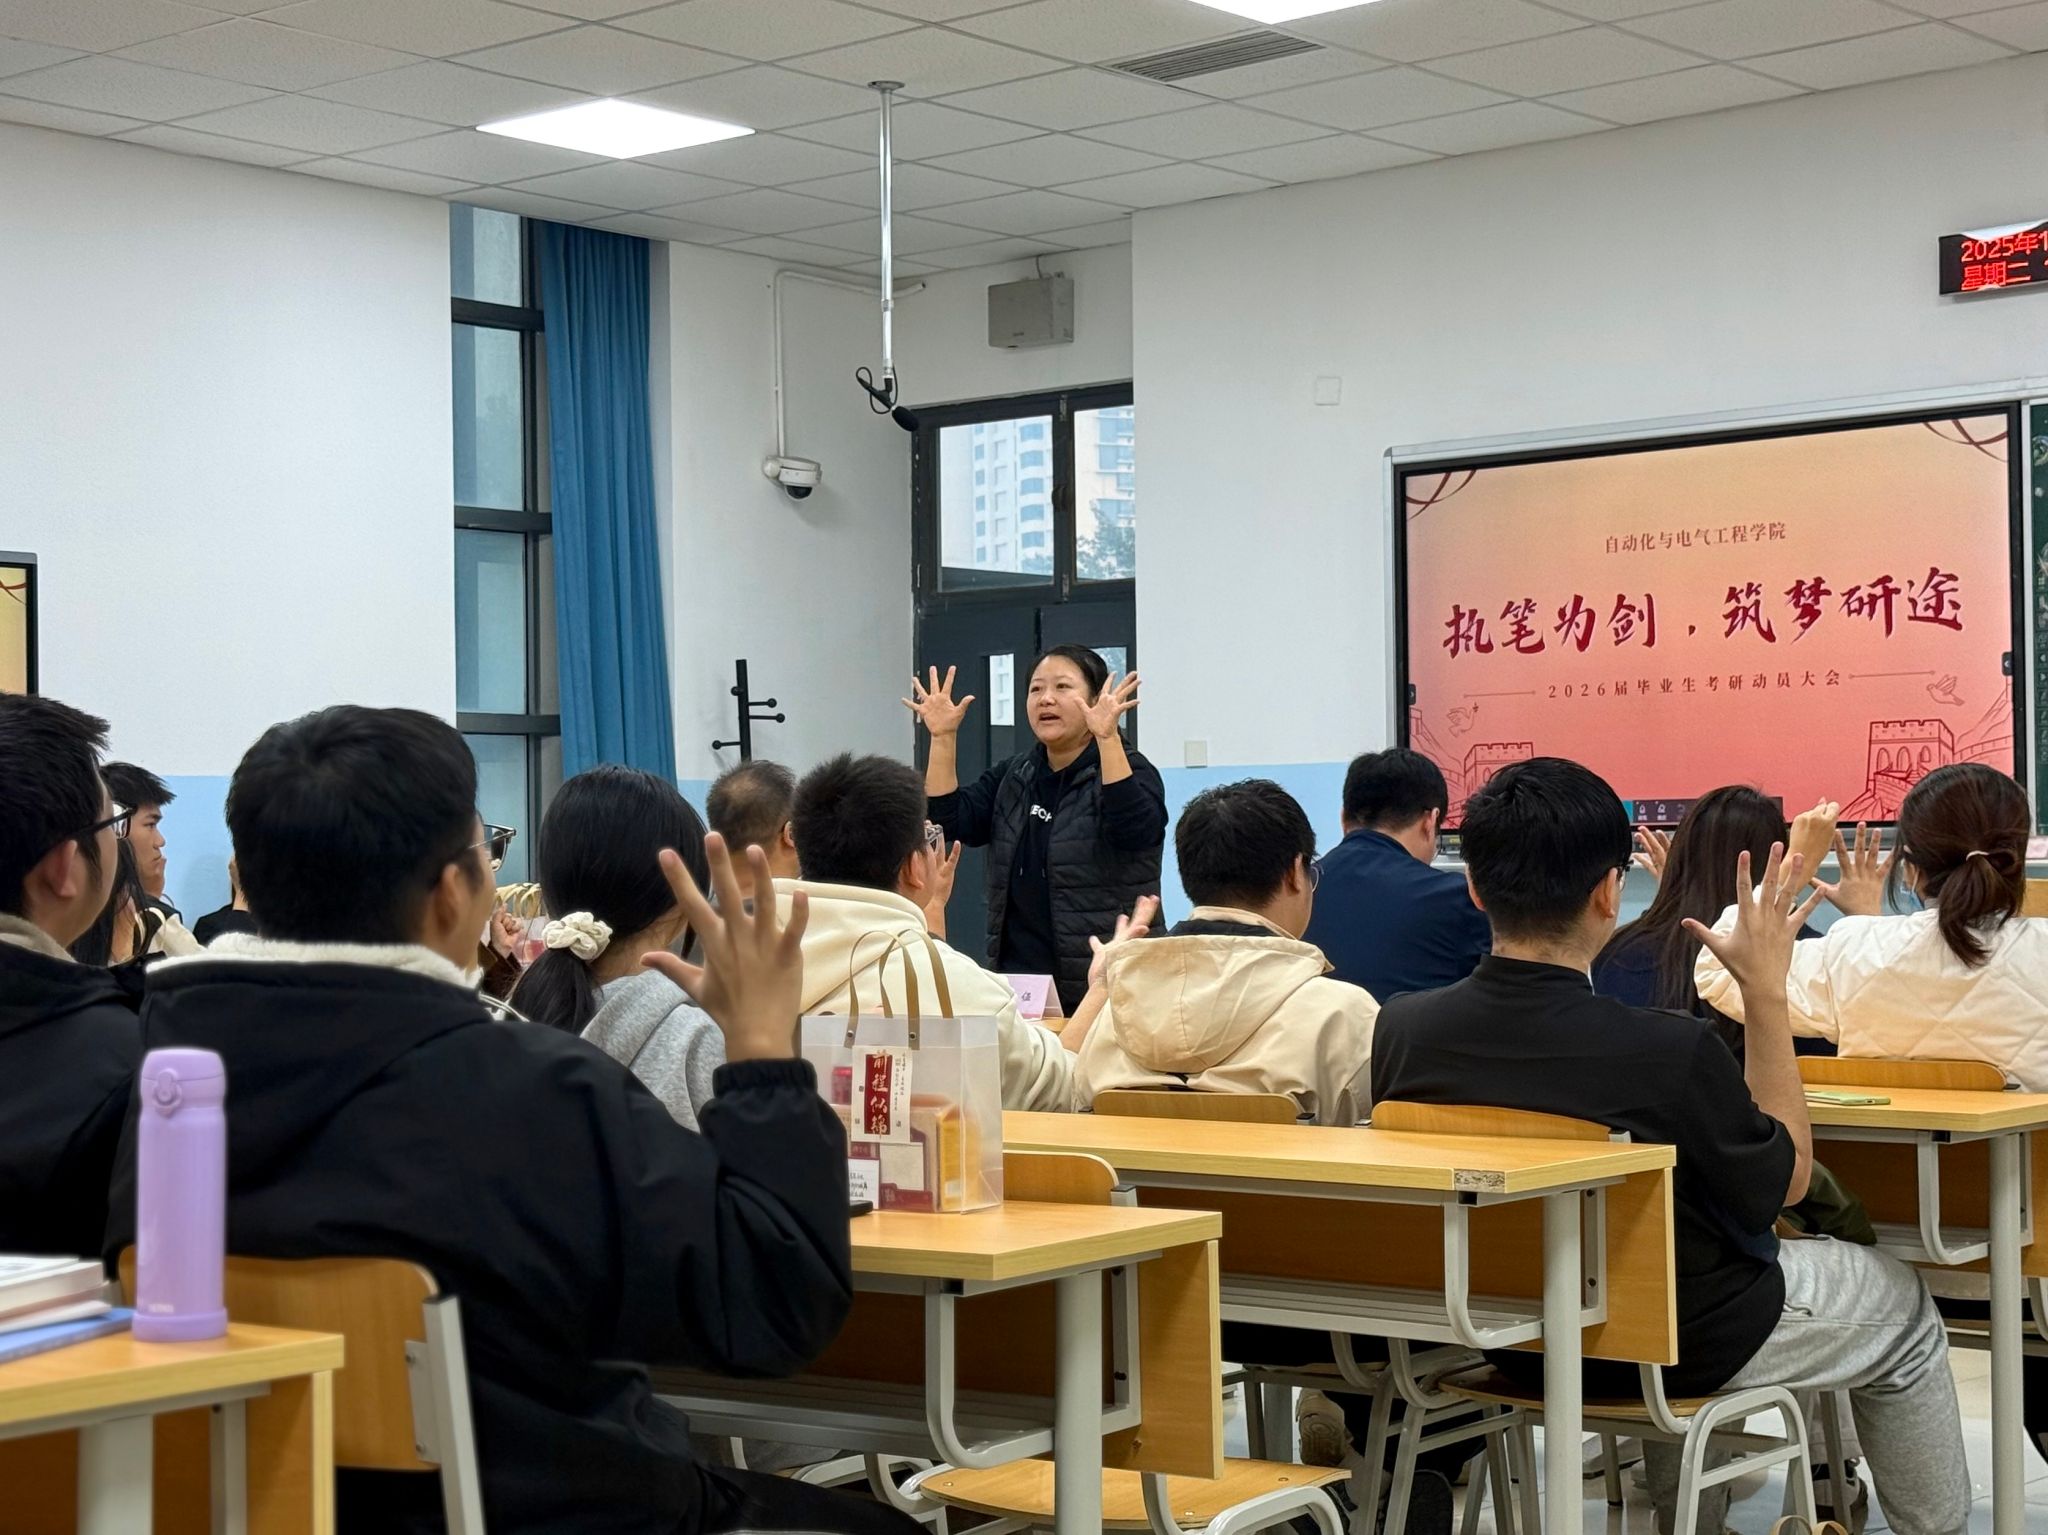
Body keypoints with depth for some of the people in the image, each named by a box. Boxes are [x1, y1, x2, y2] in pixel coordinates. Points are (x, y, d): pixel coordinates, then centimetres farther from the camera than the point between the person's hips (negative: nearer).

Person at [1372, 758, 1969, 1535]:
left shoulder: (1399, 1030, -21)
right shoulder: (1672, 1052, -32)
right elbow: (1786, 1178, -12)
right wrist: (1766, 990, -9)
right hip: (1680, 1348, -5)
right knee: (1901, 1302, 22)